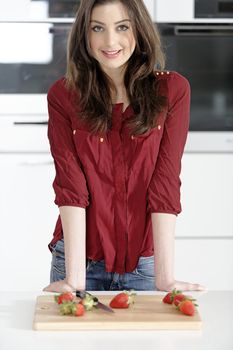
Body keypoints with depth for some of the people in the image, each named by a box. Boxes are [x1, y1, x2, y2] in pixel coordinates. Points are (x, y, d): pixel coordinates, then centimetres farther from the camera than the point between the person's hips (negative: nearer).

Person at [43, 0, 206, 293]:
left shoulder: (172, 90, -5)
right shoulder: (62, 95, -4)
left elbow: (165, 184, -12)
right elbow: (71, 184, -13)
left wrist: (164, 278, -17)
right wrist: (75, 277, -20)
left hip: (143, 263, 0)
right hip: (80, 258, 0)